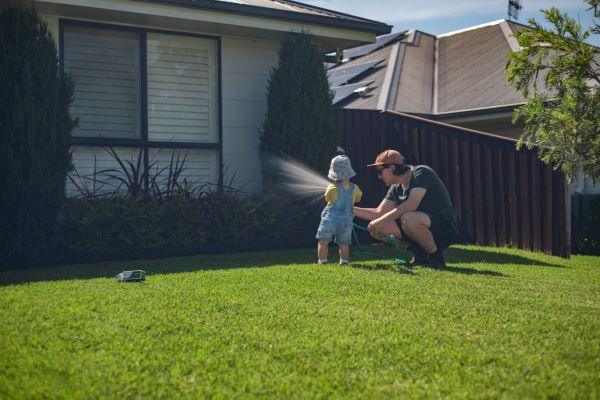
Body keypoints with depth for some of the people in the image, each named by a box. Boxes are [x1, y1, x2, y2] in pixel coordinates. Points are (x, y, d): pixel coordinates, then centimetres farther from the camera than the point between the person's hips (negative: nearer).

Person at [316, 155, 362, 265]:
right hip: (346, 222, 3)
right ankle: (344, 262, 11)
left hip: (330, 219, -3)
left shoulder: (332, 188, -11)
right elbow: (357, 199, 20)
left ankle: (322, 262, 4)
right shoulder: (355, 188, 0)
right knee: (344, 244, 13)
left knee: (323, 242, 6)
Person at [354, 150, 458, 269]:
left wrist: (381, 220, -24)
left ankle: (436, 256, -14)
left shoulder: (421, 173, -15)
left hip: (445, 228, -8)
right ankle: (420, 256, 7)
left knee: (408, 219, -38)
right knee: (375, 228, -3)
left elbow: (411, 205, -27)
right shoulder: (396, 188, 10)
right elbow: (379, 213, 11)